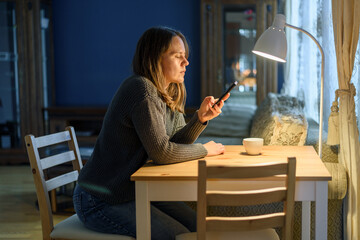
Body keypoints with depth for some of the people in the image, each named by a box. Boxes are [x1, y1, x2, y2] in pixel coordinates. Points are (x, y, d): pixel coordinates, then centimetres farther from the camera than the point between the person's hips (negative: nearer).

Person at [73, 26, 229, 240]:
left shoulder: (165, 95, 9)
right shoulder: (140, 89, -21)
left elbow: (176, 143, 3)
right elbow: (162, 152, -24)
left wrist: (201, 118, -12)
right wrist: (205, 150, -11)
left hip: (136, 192, 9)